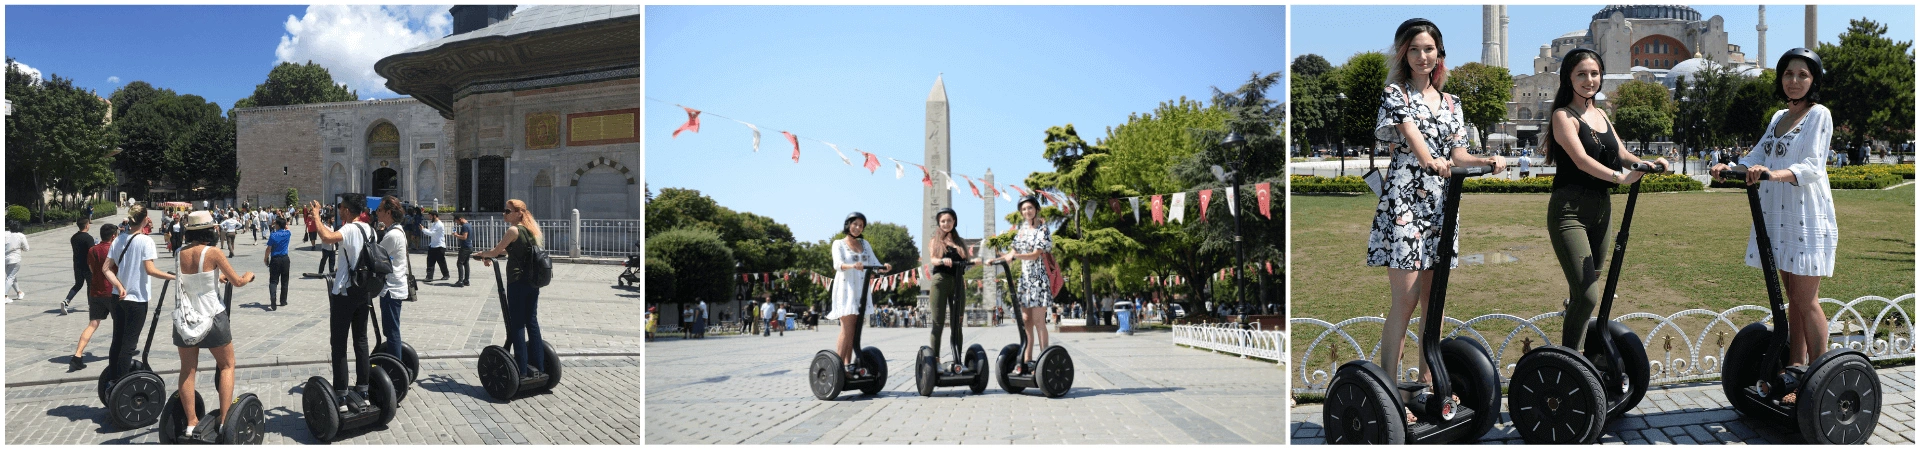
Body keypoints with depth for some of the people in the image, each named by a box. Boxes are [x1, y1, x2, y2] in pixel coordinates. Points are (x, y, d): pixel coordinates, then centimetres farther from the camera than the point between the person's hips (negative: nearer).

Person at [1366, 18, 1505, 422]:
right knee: (1406, 298, -11)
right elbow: (1410, 132, -18)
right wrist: (1429, 160, -38)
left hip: (1439, 202, 6)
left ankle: (1427, 380, 20)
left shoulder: (1450, 102, 17)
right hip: (1403, 199, -6)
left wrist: (1488, 161, -10)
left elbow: (1457, 154, 10)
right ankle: (1388, 387, -7)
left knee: (1434, 298, 8)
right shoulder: (1395, 93, 1)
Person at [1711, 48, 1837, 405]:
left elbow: (1812, 166, -16)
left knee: (1806, 300, -6)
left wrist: (1775, 174, -34)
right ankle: (1795, 372, 14)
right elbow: (1757, 156, 11)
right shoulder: (1778, 118, 17)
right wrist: (1729, 167, -10)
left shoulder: (1819, 115, -5)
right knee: (1792, 298, 9)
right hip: (1779, 215, 7)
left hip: (1807, 215, -7)